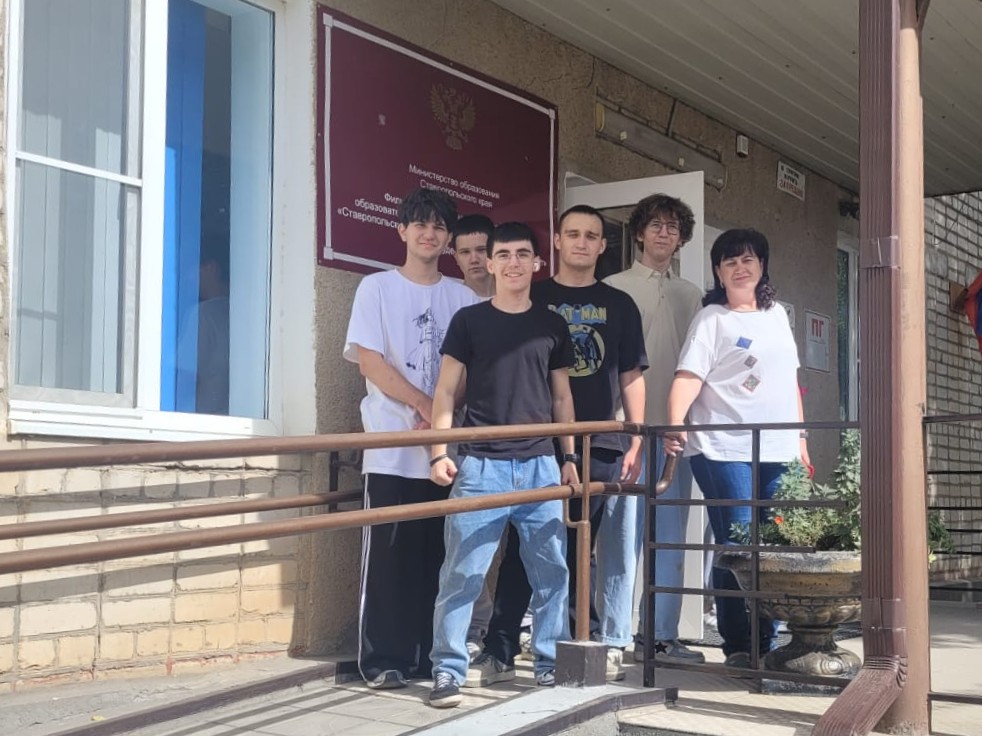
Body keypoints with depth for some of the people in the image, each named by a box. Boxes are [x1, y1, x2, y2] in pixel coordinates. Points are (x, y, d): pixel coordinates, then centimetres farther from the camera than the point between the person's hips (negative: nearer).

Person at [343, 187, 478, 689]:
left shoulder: (462, 298, 12)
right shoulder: (377, 288, 4)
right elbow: (370, 362, -5)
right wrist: (426, 406, -12)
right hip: (393, 448, -3)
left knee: (438, 555, 6)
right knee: (389, 555, -4)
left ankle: (432, 654, 14)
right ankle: (383, 660, 1)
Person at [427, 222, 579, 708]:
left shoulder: (552, 326, 12)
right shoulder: (469, 321, 3)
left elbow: (561, 397, 16)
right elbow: (446, 392, 1)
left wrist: (569, 457, 11)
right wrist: (439, 453, -9)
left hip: (540, 465, 3)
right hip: (481, 464, -3)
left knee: (552, 571, 6)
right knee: (463, 572, -5)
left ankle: (551, 663, 19)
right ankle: (448, 671, 2)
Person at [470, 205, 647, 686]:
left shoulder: (619, 305, 12)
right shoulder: (531, 299, 8)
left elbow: (631, 377, 12)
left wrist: (637, 441, 5)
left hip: (598, 447, 1)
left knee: (577, 548, 6)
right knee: (522, 545, -3)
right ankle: (499, 647, 2)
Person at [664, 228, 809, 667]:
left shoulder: (776, 314, 17)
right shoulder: (712, 318, -1)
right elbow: (689, 376, -13)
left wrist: (800, 438, 18)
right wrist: (675, 423, -29)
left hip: (778, 451, 6)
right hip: (726, 450, -6)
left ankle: (766, 642, 15)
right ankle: (737, 646, 5)